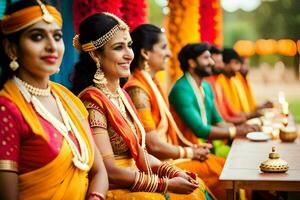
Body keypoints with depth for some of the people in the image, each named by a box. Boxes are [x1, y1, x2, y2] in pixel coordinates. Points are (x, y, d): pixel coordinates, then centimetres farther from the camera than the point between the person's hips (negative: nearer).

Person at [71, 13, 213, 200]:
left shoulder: (121, 94, 9)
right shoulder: (92, 101, -17)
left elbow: (138, 153, 10)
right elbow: (109, 171, -19)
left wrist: (175, 173, -4)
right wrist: (166, 184, -16)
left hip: (134, 183, 7)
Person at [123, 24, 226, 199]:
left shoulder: (153, 83, 10)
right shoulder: (138, 90, -20)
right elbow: (153, 144, -20)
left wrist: (191, 147, 5)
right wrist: (189, 152, -9)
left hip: (169, 156, 9)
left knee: (222, 165, 3)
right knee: (217, 171, -8)